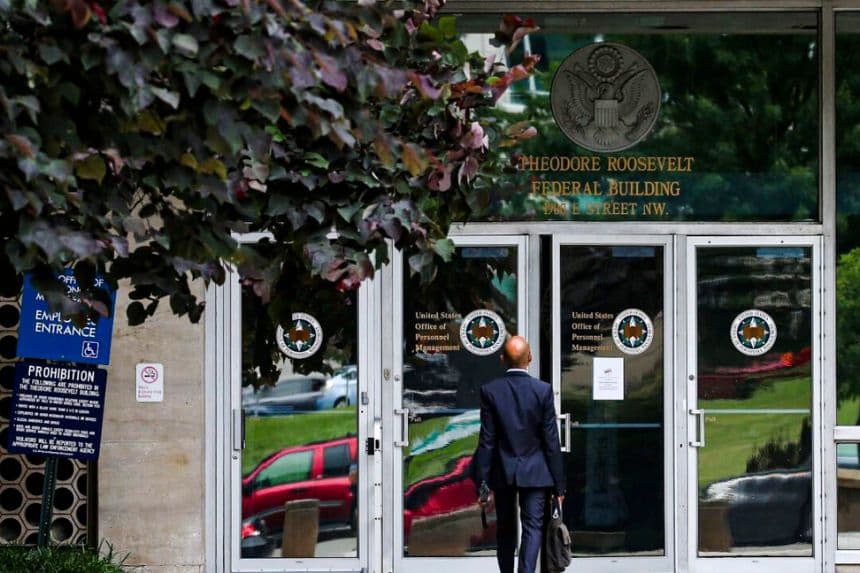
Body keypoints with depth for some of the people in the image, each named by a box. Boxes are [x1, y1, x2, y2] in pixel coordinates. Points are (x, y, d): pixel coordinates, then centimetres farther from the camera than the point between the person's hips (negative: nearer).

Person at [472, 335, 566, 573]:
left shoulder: (490, 391, -7)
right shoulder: (543, 390, -8)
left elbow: (487, 441, -6)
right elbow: (551, 441, -6)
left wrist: (482, 484, -1)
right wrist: (559, 484, 1)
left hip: (503, 473, 2)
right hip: (535, 473, -1)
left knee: (505, 531, 15)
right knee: (533, 527, -2)